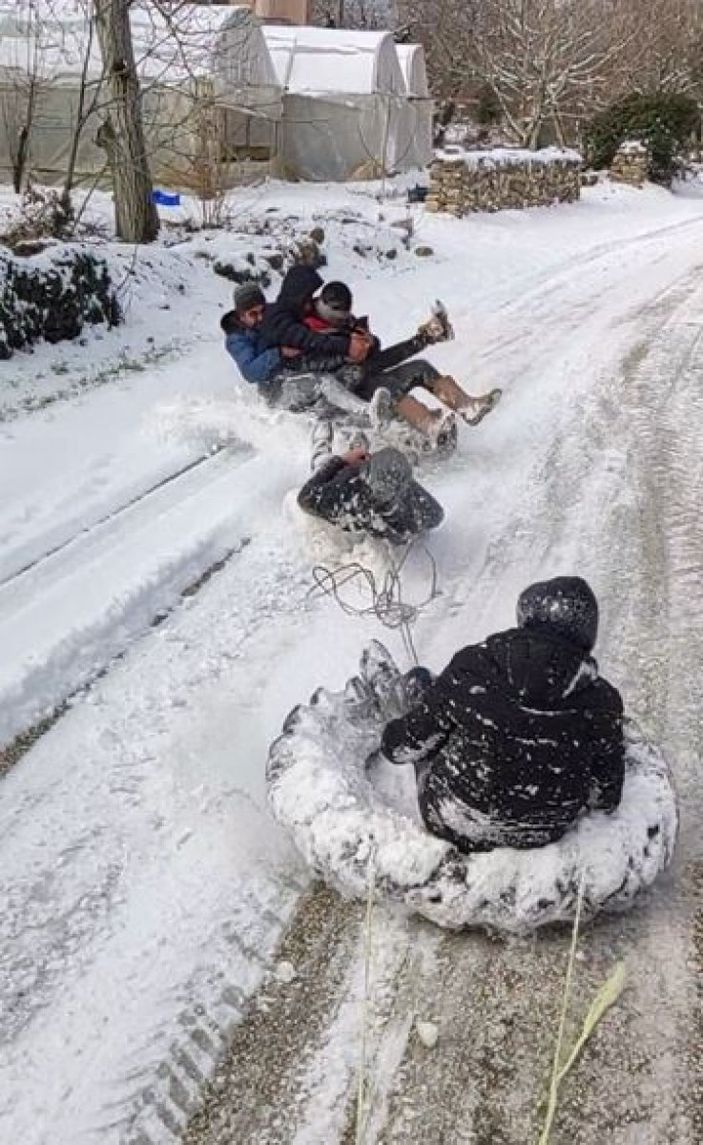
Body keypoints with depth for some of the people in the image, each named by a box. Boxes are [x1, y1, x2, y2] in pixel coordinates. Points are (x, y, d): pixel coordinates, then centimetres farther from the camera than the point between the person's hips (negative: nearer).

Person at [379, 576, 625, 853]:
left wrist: (393, 742, 13)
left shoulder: (471, 667, -25)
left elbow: (414, 740, -11)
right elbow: (606, 794, -5)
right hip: (544, 836, 2)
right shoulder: (601, 702, -20)